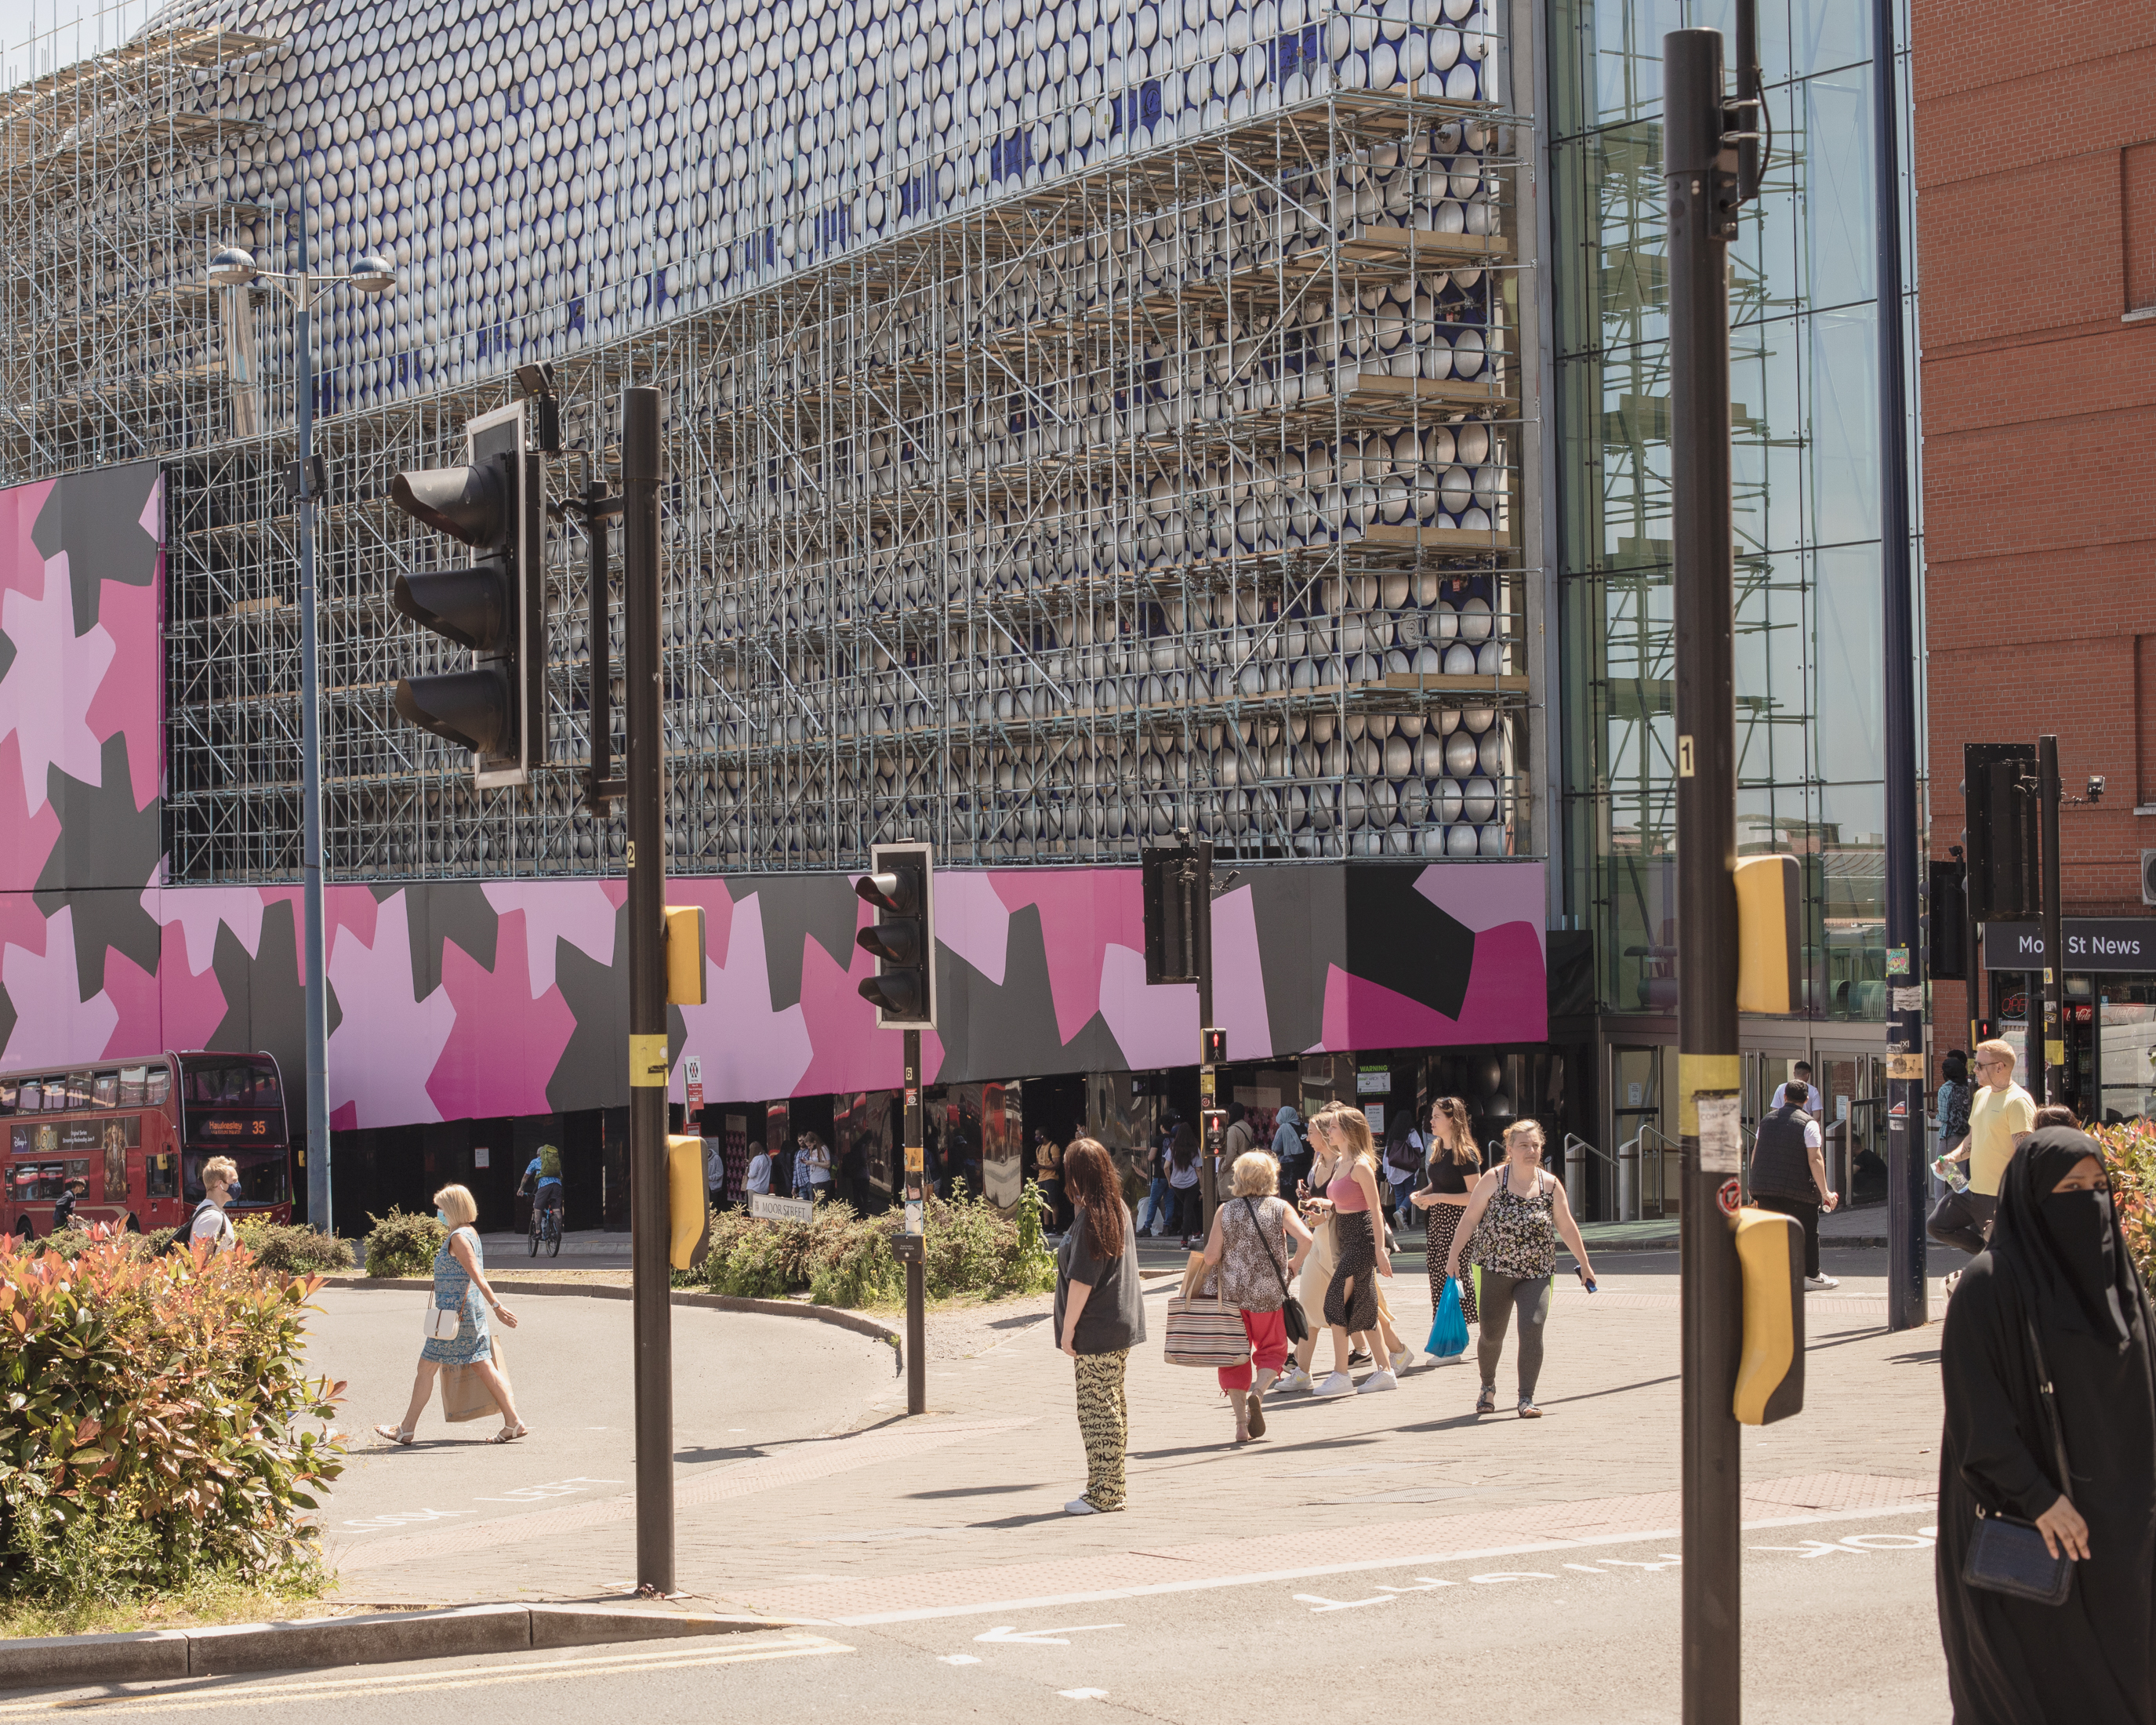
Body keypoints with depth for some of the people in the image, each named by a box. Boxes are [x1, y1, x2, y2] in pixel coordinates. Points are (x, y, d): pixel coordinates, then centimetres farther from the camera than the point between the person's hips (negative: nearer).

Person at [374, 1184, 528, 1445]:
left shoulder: (458, 1237, -14)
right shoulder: (470, 1233, 15)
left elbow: (477, 1275, -21)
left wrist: (496, 1306, -26)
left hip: (456, 1310, -9)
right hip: (473, 1311, 9)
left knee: (427, 1367, 0)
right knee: (483, 1366, 6)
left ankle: (406, 1429, 7)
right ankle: (513, 1423, 0)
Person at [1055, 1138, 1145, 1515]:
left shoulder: (1090, 1218, -17)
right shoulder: (1120, 1210, 10)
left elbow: (1082, 1279, -17)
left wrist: (1068, 1328, -13)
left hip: (1097, 1331, -9)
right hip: (1121, 1325, 9)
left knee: (1096, 1409, -4)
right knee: (1111, 1407, 15)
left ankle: (1103, 1494, -2)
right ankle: (1108, 1487, 21)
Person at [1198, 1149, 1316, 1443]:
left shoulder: (1225, 1211, -1)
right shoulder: (1280, 1207, -2)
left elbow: (1210, 1258, -6)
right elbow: (1305, 1239, -16)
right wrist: (1293, 1265, 2)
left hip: (1231, 1292, 1)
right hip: (1268, 1293, -1)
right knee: (1272, 1350, 15)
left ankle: (1241, 1423, 5)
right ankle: (1258, 1392, -14)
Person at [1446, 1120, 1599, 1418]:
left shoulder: (1551, 1185, 2)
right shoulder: (1494, 1179, -4)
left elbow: (1567, 1227, 11)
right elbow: (1470, 1217, 0)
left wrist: (1584, 1264, 16)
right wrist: (1454, 1255, -3)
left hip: (1536, 1273, 1)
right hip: (1496, 1269, -1)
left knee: (1532, 1328, -17)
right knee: (1491, 1334, 7)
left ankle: (1527, 1398, -12)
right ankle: (1488, 1387, 36)